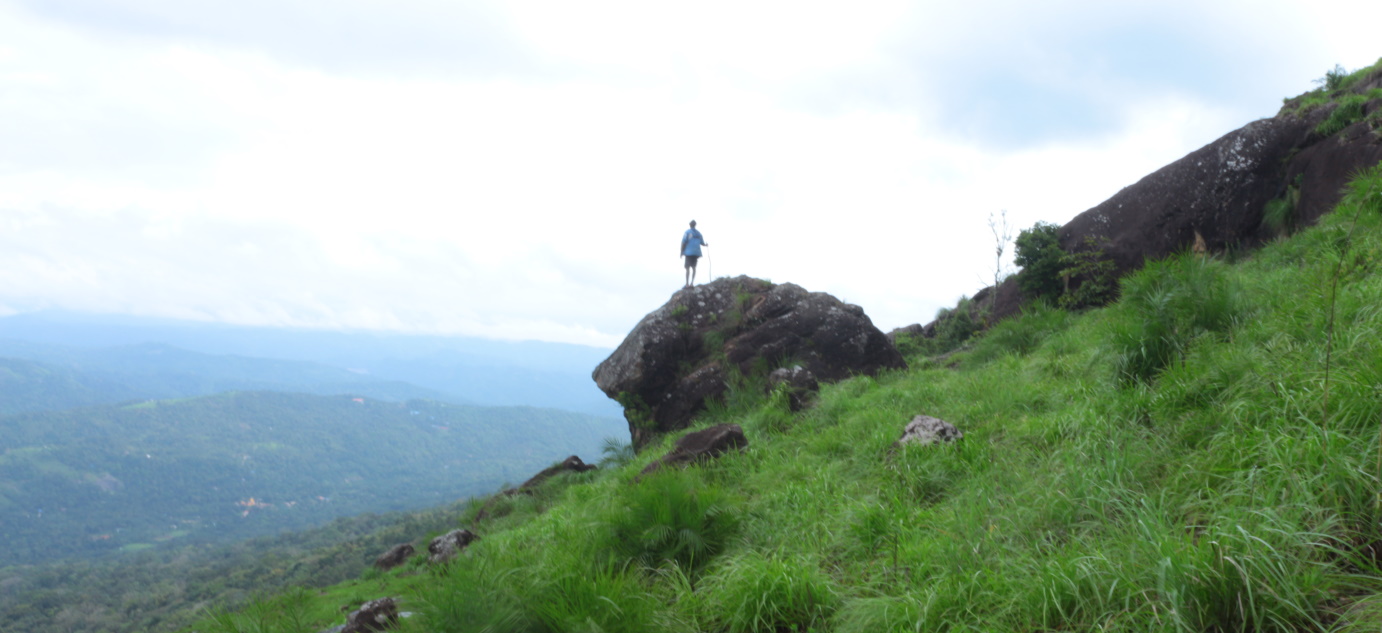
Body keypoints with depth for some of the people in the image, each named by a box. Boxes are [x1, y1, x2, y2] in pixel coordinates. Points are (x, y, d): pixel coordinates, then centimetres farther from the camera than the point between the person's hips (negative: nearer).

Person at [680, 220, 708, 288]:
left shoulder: (687, 232, -3)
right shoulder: (698, 233, 12)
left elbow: (683, 242, -8)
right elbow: (702, 243, 13)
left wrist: (681, 252, -3)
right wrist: (706, 244, 33)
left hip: (689, 252, -5)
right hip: (696, 252, 5)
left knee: (688, 268, -6)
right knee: (693, 267, 10)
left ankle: (687, 284, -13)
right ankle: (692, 283, 2)